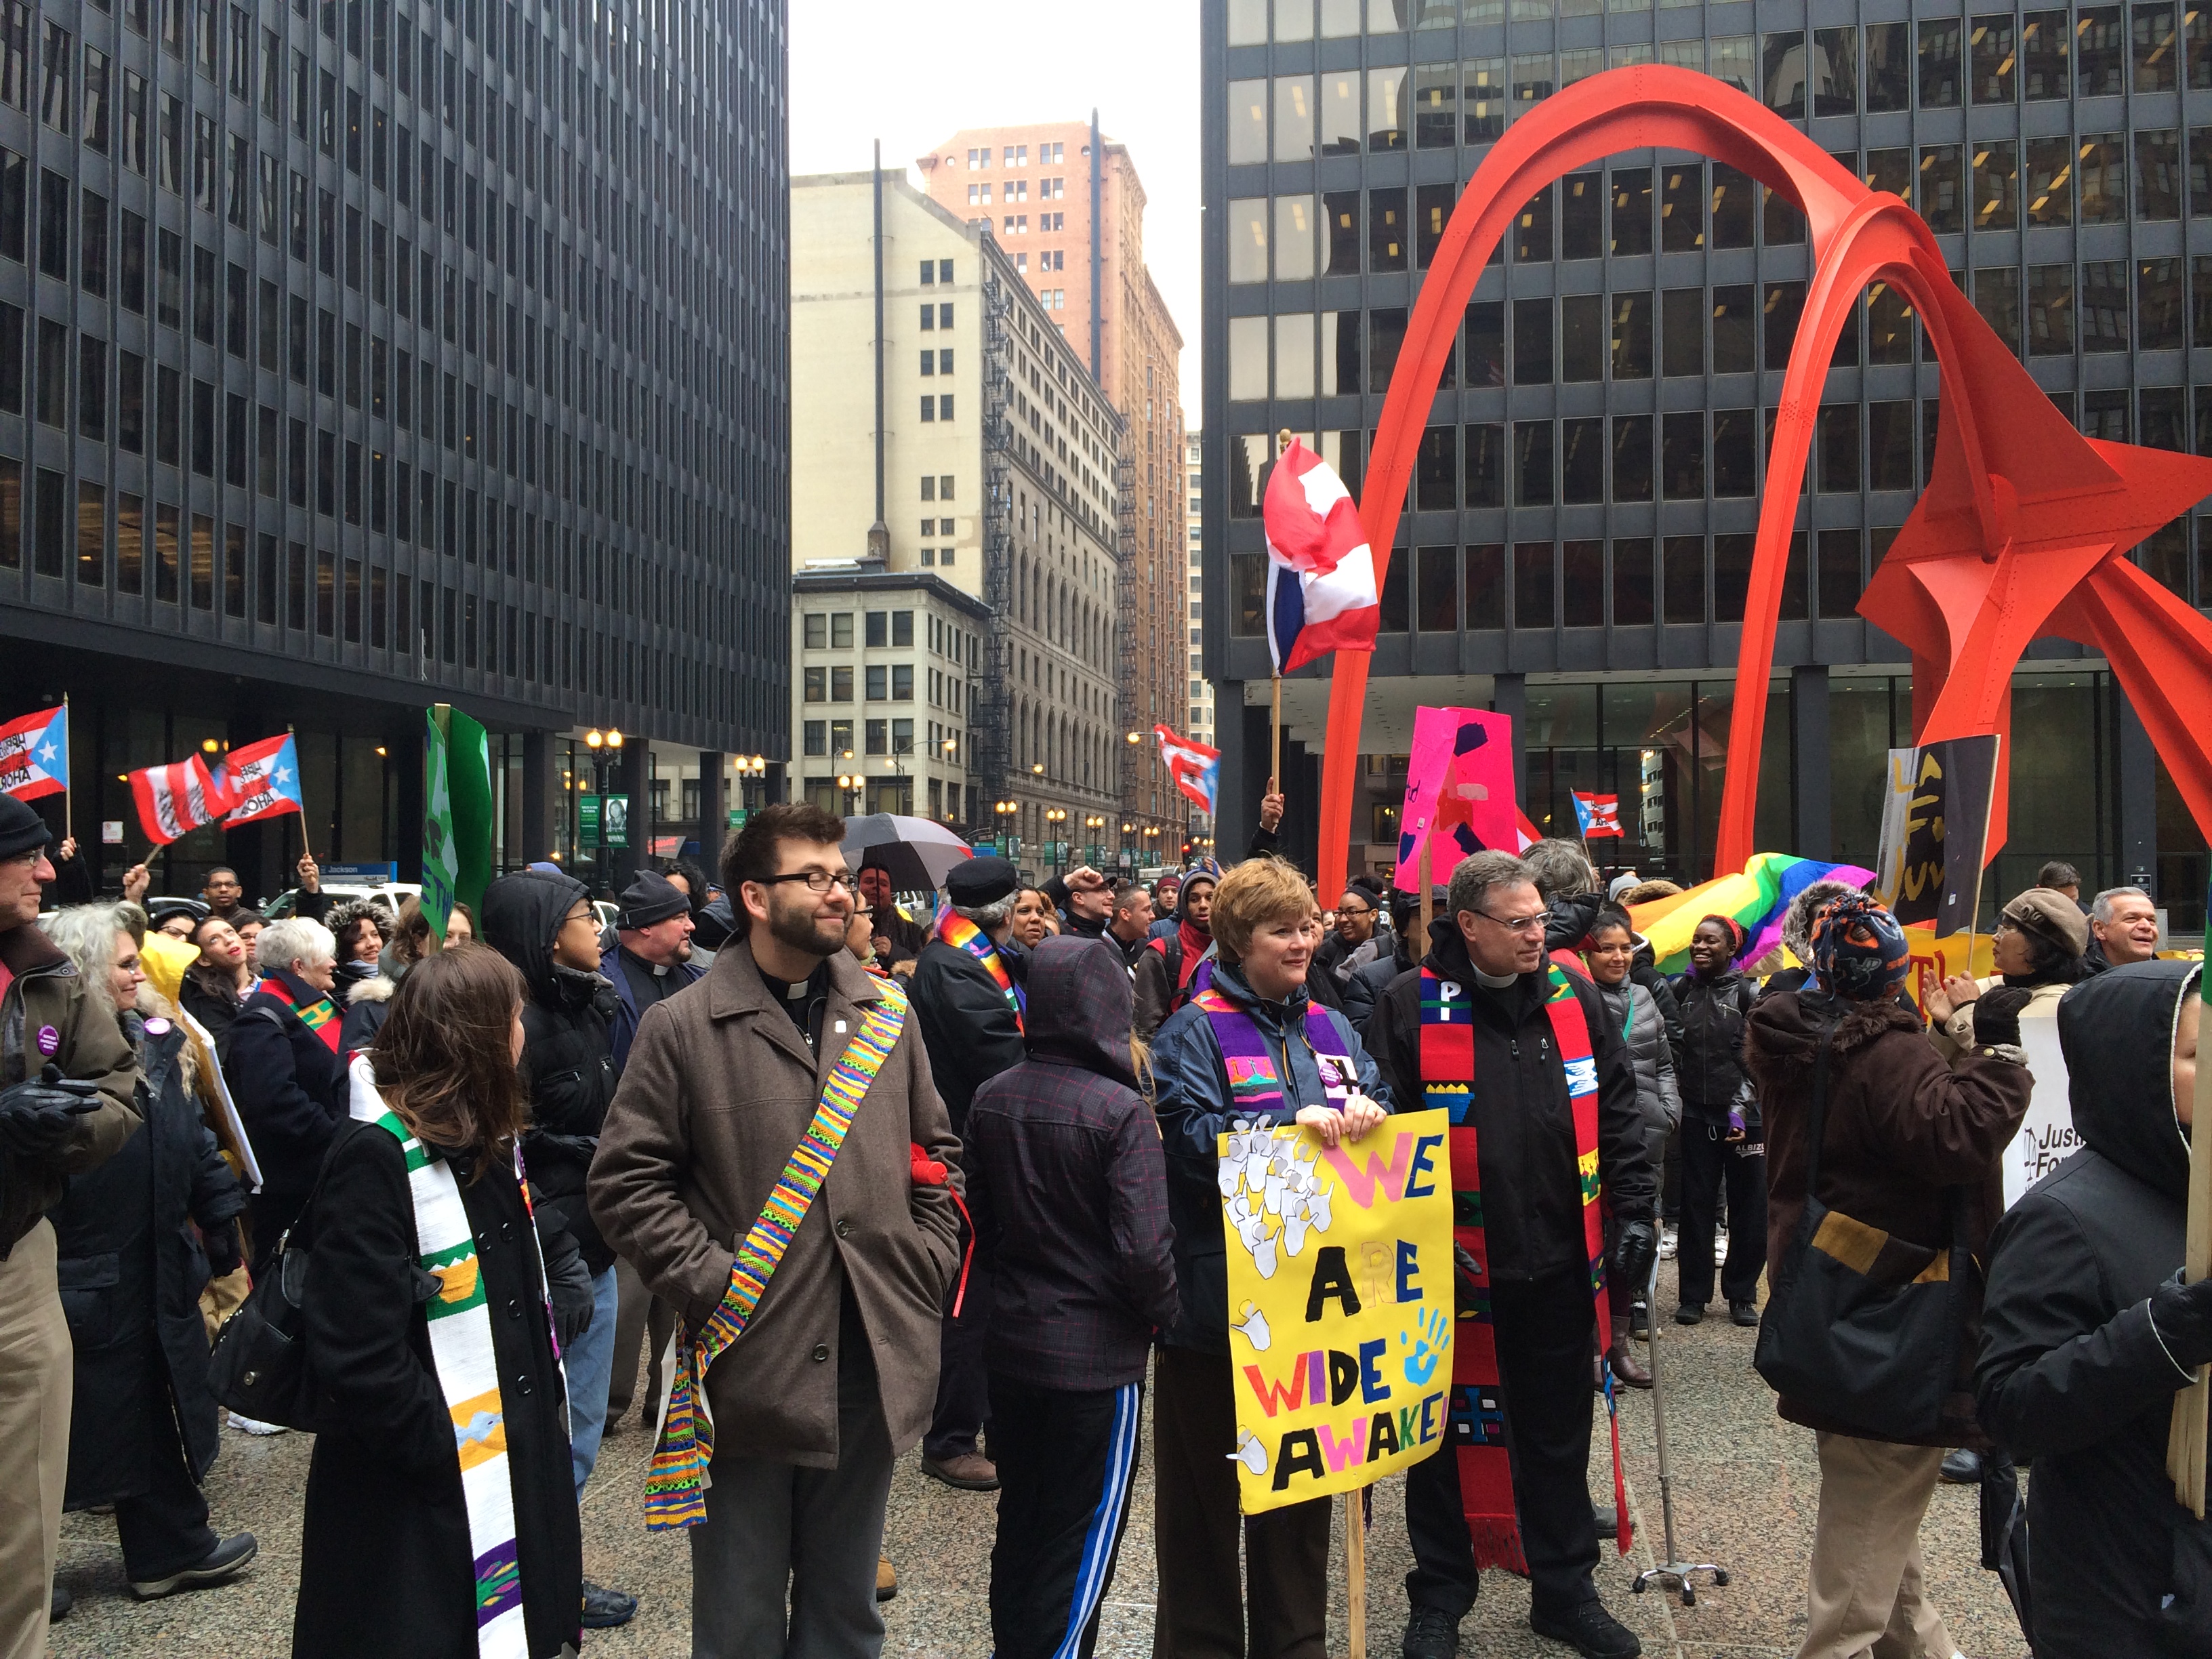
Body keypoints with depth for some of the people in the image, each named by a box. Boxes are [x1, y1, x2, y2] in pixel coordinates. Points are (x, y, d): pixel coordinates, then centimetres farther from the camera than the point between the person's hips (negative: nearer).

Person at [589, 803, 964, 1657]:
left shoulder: (885, 1015, 7)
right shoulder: (682, 1027, -5)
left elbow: (935, 1151, 15)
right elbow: (626, 1180, -5)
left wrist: (928, 1264, 4)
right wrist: (711, 1283, -12)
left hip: (869, 1365, 4)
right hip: (749, 1369, -3)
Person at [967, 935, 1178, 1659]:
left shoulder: (990, 1099, -1)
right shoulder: (1122, 1110, -19)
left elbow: (973, 1218, 9)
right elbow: (1143, 1248, -22)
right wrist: (1167, 1319, -4)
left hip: (1010, 1345, 6)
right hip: (1099, 1356, -6)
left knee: (1019, 1525, 22)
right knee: (1081, 1547, 7)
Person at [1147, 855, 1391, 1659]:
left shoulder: (1330, 1029, 11)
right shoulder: (1196, 1031, -7)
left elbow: (1380, 1111, 8)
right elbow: (1188, 1140, -17)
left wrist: (1365, 1111, -14)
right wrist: (1291, 1120, -25)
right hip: (1219, 1296, -5)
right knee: (1207, 1489, 5)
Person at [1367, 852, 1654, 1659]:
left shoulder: (1573, 996, 2)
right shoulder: (1410, 1006, -11)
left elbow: (1617, 1113, 9)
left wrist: (1634, 1213, 4)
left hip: (1557, 1262, 3)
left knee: (1558, 1437, 16)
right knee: (1442, 1438, 12)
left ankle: (1565, 1590, 34)